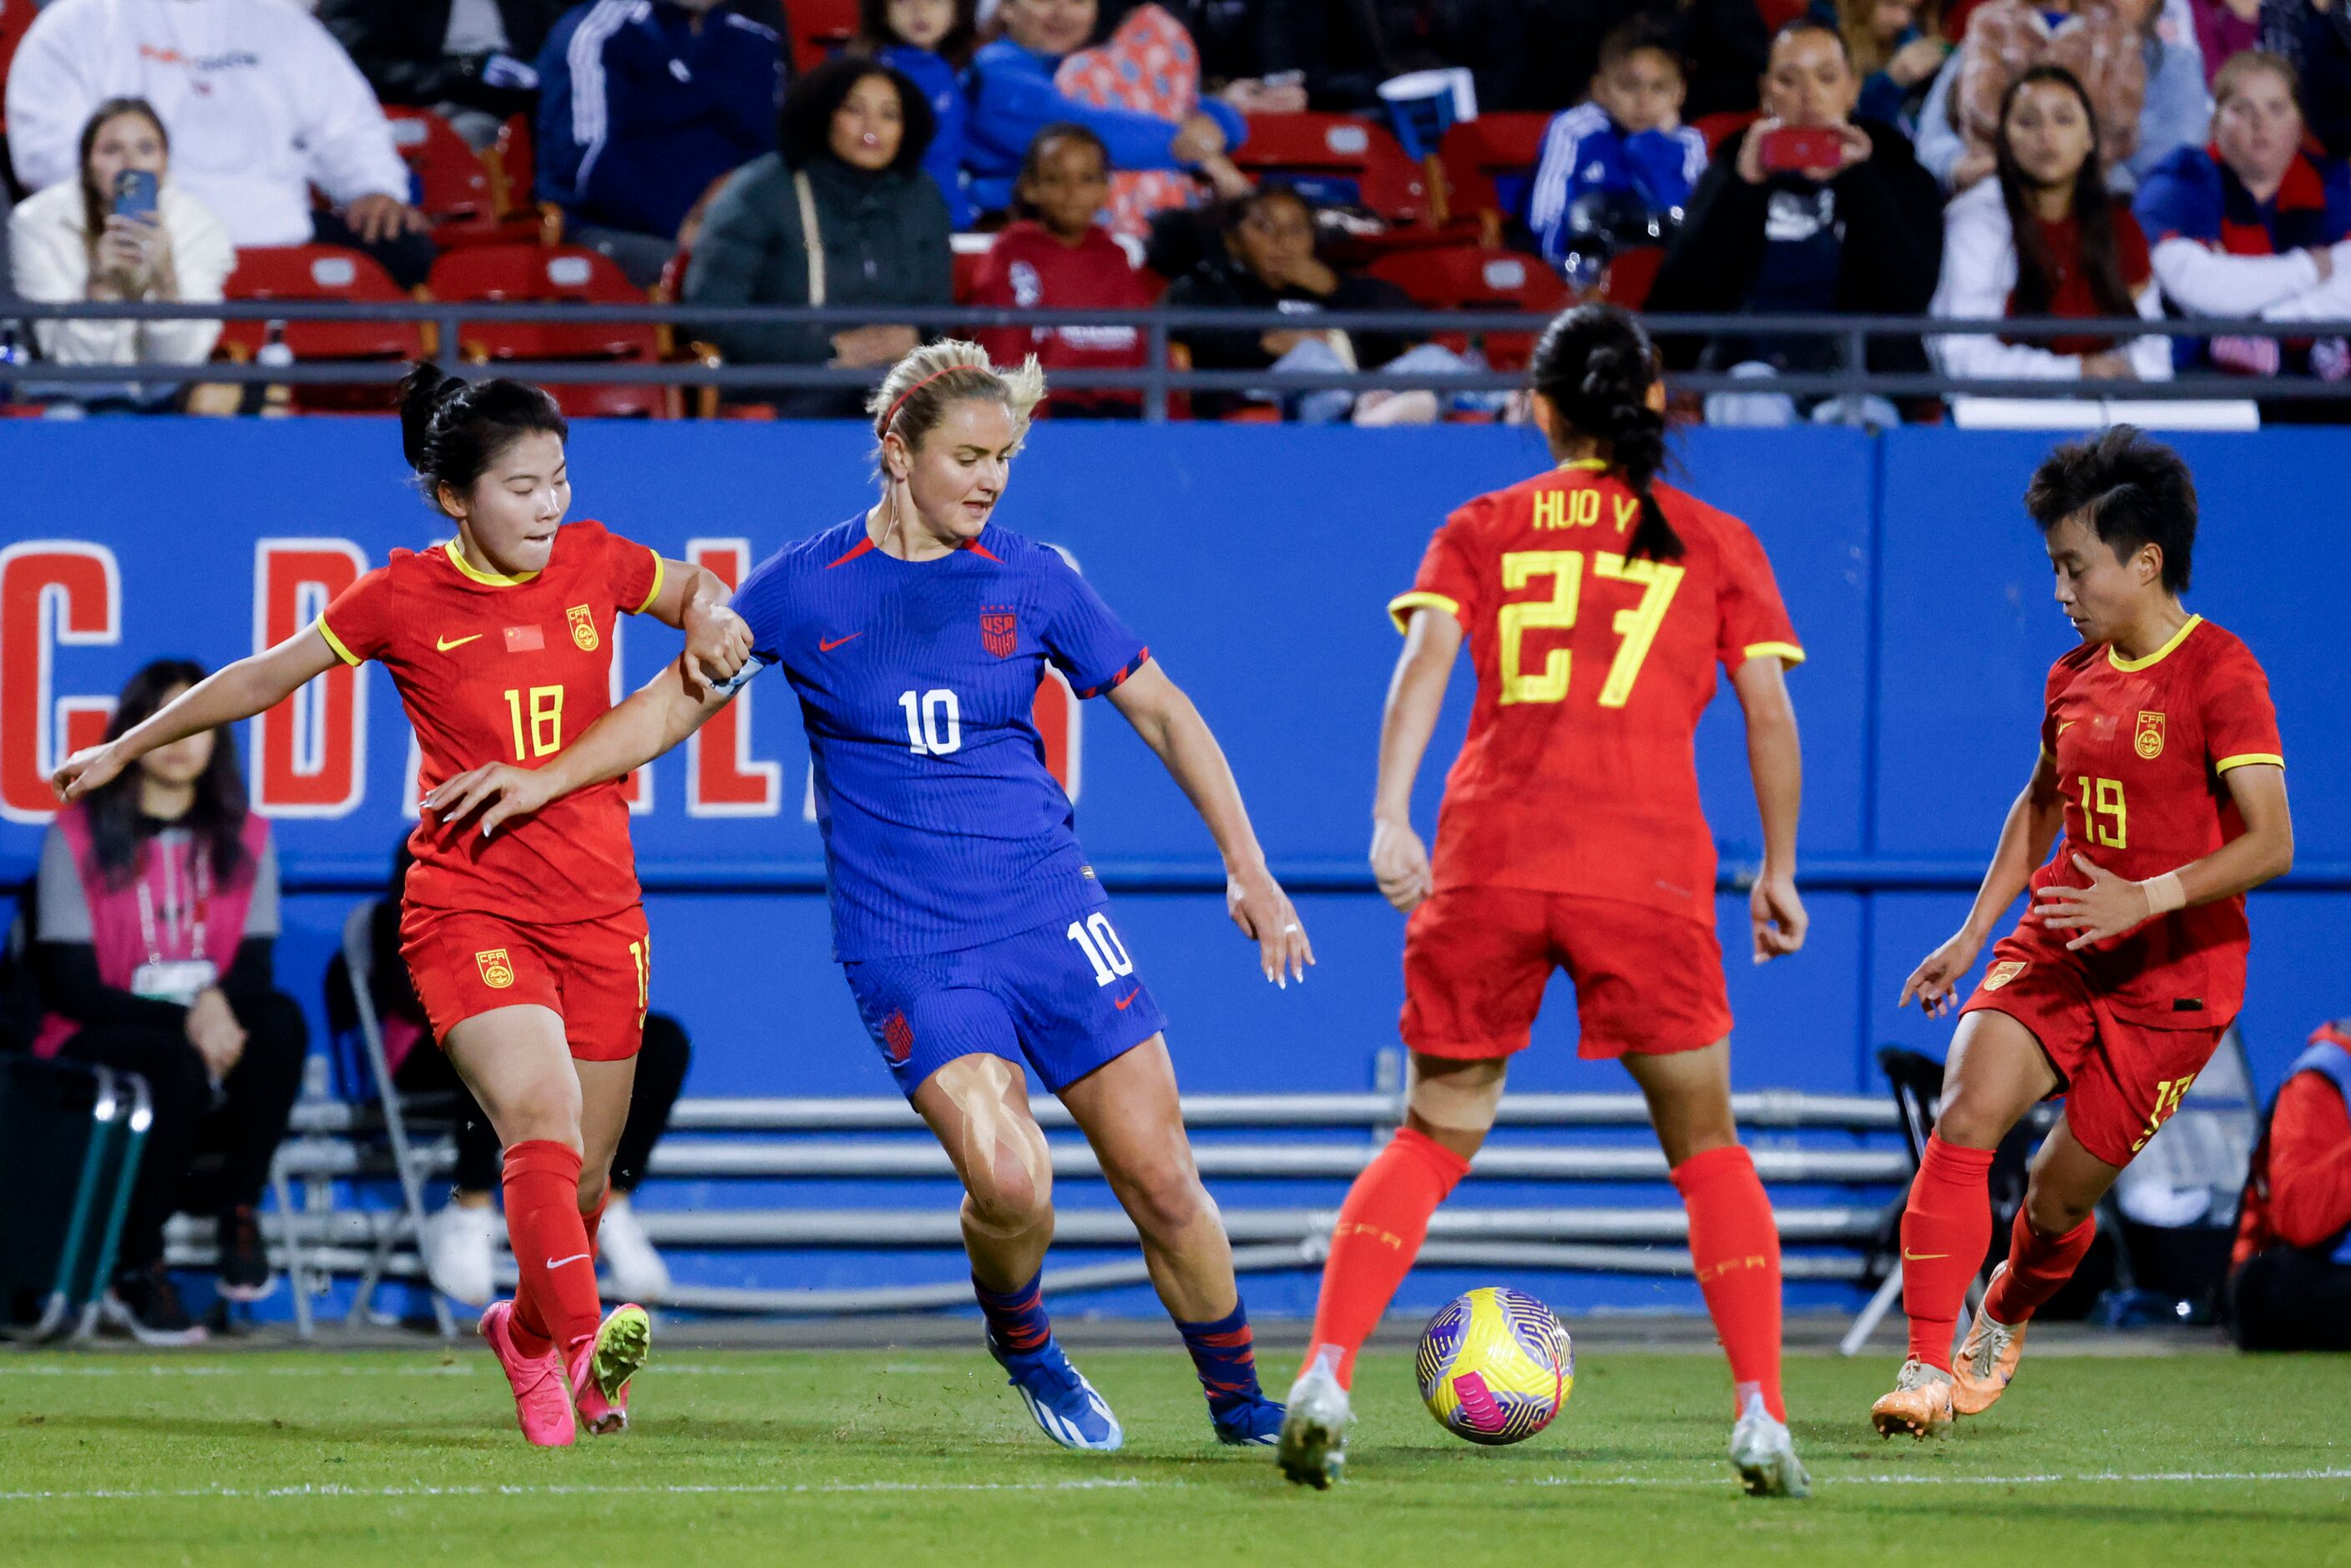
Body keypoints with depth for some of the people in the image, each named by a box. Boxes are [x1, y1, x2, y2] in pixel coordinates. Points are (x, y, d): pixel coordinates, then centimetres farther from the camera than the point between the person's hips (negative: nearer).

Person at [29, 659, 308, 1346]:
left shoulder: (244, 839, 13)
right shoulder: (77, 838, 0)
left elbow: (255, 966, 4)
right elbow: (73, 985, -7)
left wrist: (218, 1002, -22)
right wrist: (182, 1023, -21)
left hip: (215, 1035, 3)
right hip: (96, 1048, -3)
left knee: (280, 1017, -30)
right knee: (176, 1065, -37)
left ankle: (237, 1209, -18)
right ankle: (135, 1273, -26)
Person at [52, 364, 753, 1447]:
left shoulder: (593, 564, 2)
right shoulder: (405, 598, -5)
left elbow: (695, 588, 24)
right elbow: (267, 677, 9)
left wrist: (708, 622, -1)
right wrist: (125, 748, 18)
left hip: (597, 910, 4)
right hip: (468, 903, -4)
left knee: (584, 1173, 10)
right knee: (543, 1123, -26)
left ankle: (529, 1331, 36)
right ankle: (580, 1343, -25)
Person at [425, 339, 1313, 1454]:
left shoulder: (1030, 581, 2)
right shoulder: (805, 587, -1)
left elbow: (1161, 712, 10)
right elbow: (685, 695, 12)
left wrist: (1246, 867, 5)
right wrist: (547, 778, 4)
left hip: (1049, 912, 2)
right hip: (905, 942, -2)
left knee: (1160, 1181, -1)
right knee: (1010, 1181, -22)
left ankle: (1239, 1403, 20)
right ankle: (1022, 1350, 10)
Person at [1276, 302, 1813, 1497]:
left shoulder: (1482, 529, 13)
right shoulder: (1715, 543, 13)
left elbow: (1426, 656, -2)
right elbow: (1769, 712, 9)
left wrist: (1390, 817, -10)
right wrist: (1779, 872, 17)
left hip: (1486, 860, 1)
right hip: (1646, 864, -1)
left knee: (1433, 1138, 12)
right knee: (1706, 1147, 12)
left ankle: (1324, 1377, -5)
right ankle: (1761, 1418, 1)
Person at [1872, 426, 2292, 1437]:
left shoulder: (2220, 674, -14)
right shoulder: (2076, 676, 7)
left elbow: (2270, 843, -20)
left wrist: (2147, 899, -30)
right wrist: (1974, 933, 17)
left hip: (2172, 978, -5)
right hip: (2057, 951, 5)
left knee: (2060, 1196, 2)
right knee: (1967, 1110, -20)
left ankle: (2003, 1324, 37)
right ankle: (1927, 1368, -20)